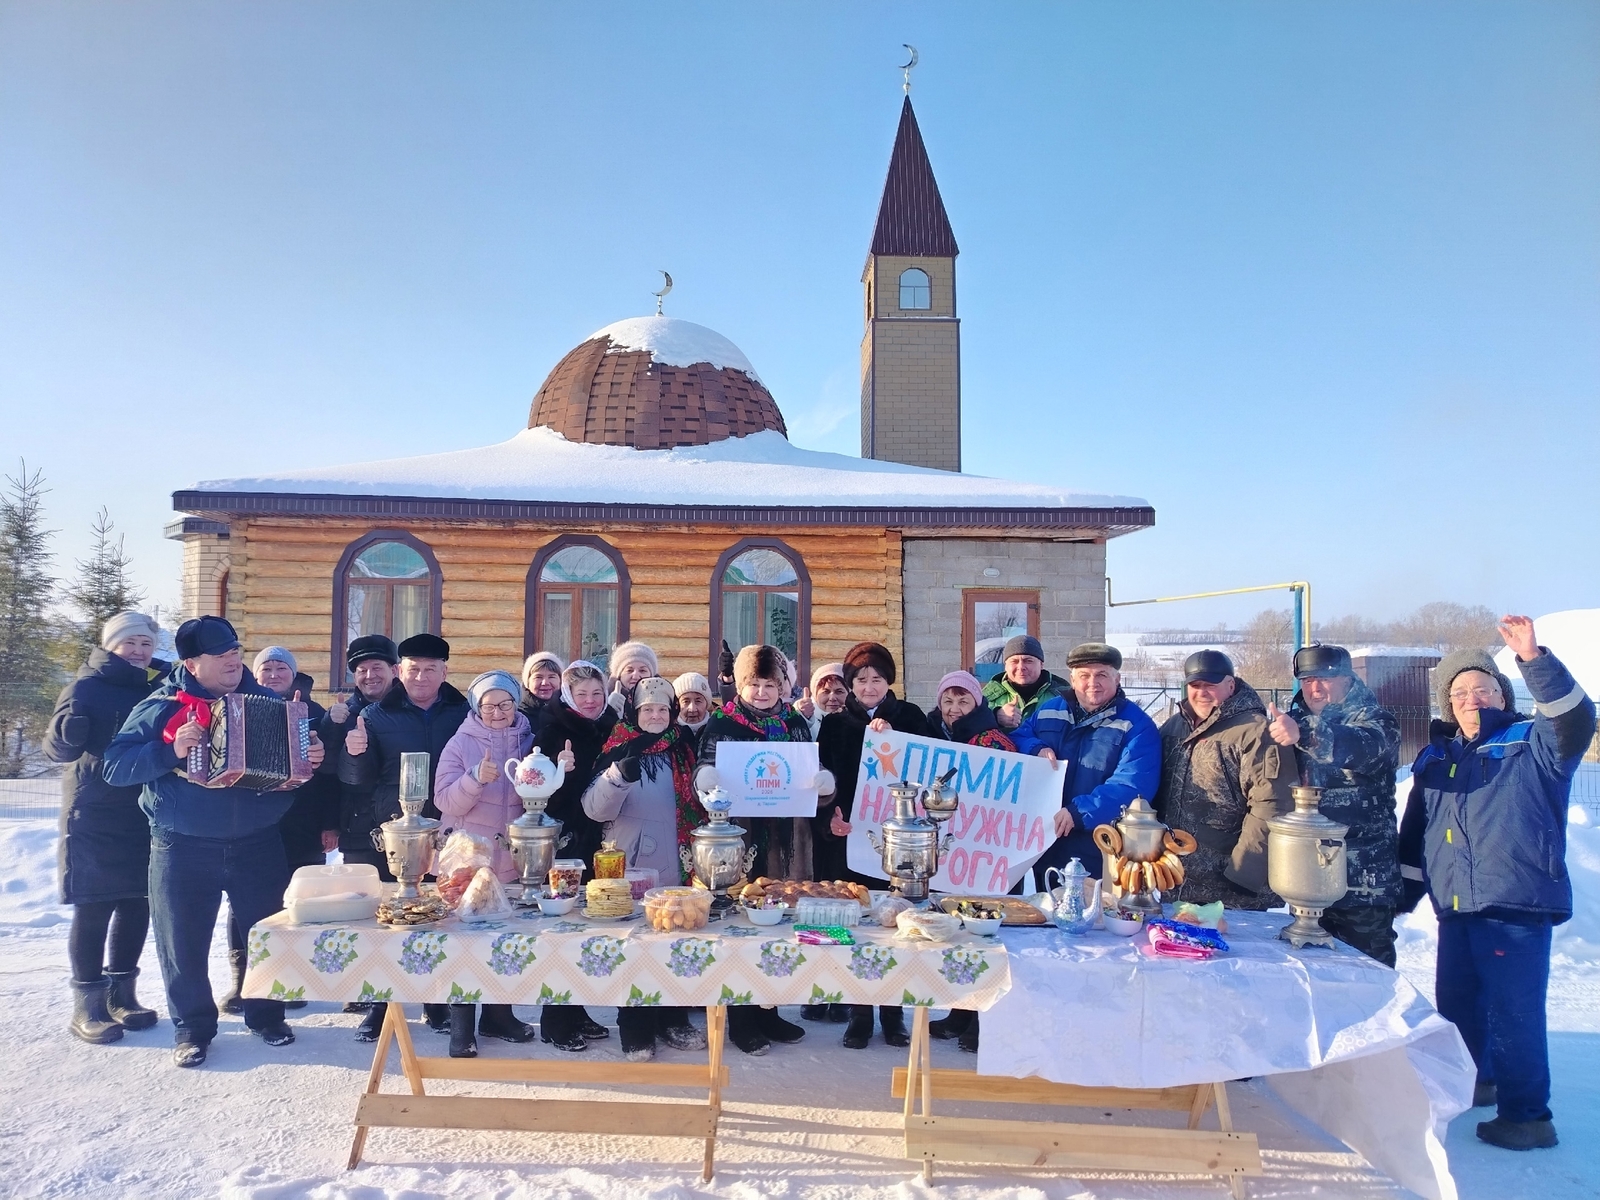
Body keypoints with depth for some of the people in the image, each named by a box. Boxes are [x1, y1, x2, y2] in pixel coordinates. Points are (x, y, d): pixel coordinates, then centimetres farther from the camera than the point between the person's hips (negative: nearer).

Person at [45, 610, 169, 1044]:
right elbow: (57, 748, -14)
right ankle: (87, 1007, 7)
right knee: (93, 909, -1)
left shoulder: (159, 688, 7)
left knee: (136, 905, 10)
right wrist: (68, 731, -34)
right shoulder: (87, 687, -6)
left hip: (144, 818, 5)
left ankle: (122, 995, 23)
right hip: (95, 819, -5)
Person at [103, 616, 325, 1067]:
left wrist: (313, 756, -10)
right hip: (182, 848, -1)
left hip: (258, 844, 2)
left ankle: (266, 1015, 29)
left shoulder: (267, 701, 4)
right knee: (183, 942, 6)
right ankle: (193, 1027, 24)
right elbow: (115, 765, -8)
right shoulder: (161, 706, -3)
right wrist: (170, 751, -23)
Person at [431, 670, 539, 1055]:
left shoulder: (528, 741, 6)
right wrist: (477, 777, -27)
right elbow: (447, 802, -10)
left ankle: (498, 1015, 25)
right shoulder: (461, 743, -2)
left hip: (512, 860, 3)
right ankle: (462, 1027, 11)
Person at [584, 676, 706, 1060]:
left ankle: (673, 1022, 26)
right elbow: (596, 809, -17)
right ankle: (635, 1032, 15)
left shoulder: (682, 749, 7)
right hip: (631, 869, -4)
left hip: (675, 867, 4)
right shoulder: (618, 751, -7)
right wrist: (618, 775, -34)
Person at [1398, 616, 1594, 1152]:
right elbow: (1414, 834, 16)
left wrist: (1533, 659, -34)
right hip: (1456, 909, 6)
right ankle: (1473, 1081, 39)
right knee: (1455, 1002, 18)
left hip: (1519, 908, -6)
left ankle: (1527, 1115, 14)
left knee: (1513, 1012, -2)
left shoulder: (1533, 744, -1)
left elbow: (1575, 719, -24)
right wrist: (1403, 892, 14)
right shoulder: (1436, 757, 13)